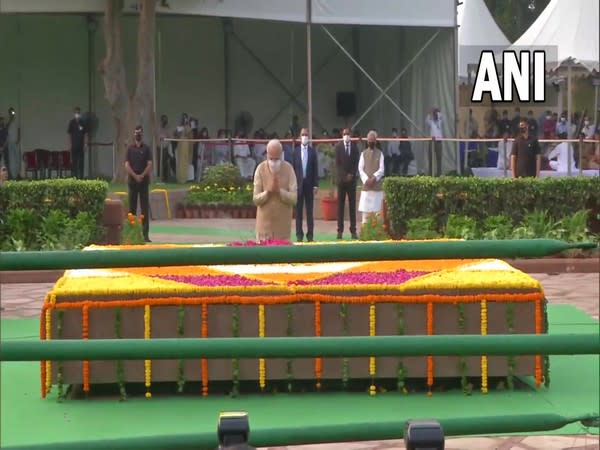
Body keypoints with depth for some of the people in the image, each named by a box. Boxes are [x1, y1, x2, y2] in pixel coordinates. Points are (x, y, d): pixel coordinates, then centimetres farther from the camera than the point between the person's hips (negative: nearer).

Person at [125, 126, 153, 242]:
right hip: (132, 181, 1)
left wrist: (142, 176, -14)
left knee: (145, 207, -4)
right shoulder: (130, 149, 9)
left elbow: (149, 165, -2)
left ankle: (145, 234, -6)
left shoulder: (146, 149, 6)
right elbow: (127, 165, 2)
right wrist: (135, 176, -10)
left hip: (144, 181, -1)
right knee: (132, 206, 1)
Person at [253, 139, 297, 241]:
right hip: (265, 223, 0)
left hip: (283, 224, 0)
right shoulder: (260, 169, -4)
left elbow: (294, 198, -8)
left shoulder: (289, 169, -4)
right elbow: (255, 199, -6)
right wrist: (268, 191, -22)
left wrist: (279, 191, -22)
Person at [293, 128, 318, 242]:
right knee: (298, 210, 2)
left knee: (310, 210, 2)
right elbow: (293, 169, 4)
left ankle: (310, 234, 5)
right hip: (298, 183, 0)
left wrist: (316, 185, -3)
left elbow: (316, 169, 3)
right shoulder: (295, 151, 3)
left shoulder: (312, 151, 3)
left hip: (309, 183, 0)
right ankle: (299, 234, 6)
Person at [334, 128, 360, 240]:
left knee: (352, 205, 1)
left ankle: (353, 230, 3)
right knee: (340, 205, 0)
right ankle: (340, 230, 2)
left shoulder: (354, 146, 3)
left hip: (352, 179, 1)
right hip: (341, 179, -1)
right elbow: (337, 163, -2)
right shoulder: (338, 146, 1)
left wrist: (351, 175, -9)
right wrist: (344, 176, -10)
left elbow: (356, 162, 3)